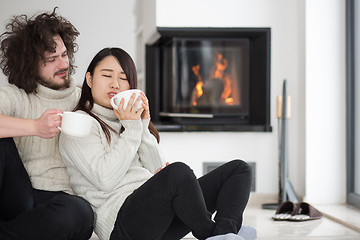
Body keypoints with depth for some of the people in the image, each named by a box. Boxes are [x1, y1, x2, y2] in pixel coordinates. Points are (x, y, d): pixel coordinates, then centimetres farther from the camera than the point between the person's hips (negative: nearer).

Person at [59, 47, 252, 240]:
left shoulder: (128, 120, 26)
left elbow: (157, 172, 14)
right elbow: (105, 179, -13)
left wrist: (143, 127, 3)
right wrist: (131, 130, -8)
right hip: (122, 223, -8)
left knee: (238, 169, -3)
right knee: (178, 172, -37)